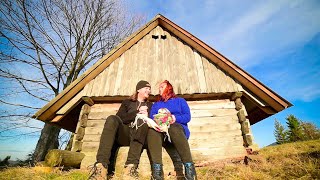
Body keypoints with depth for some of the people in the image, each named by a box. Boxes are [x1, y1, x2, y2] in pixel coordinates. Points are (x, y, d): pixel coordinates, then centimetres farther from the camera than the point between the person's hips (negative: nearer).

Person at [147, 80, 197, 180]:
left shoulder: (180, 100, 21)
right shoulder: (156, 104, 29)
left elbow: (187, 116, 6)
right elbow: (151, 119, 12)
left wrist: (175, 118, -13)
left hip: (177, 128, -2)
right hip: (160, 130, 2)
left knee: (173, 127, -37)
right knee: (152, 129, -32)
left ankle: (189, 167, -41)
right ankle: (157, 168, -44)